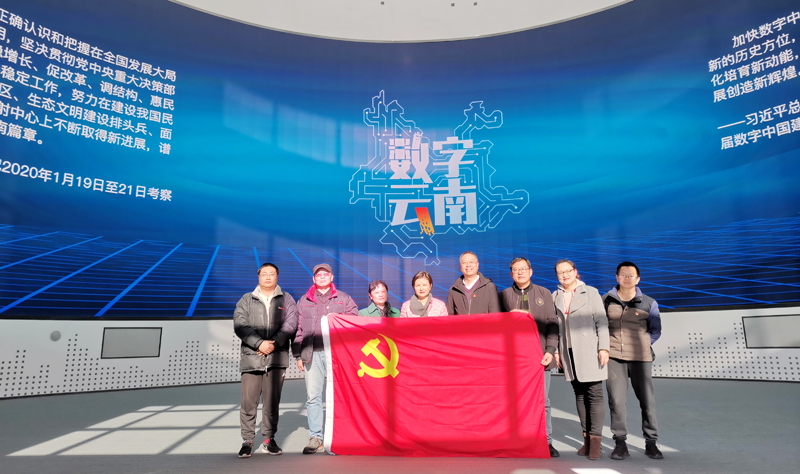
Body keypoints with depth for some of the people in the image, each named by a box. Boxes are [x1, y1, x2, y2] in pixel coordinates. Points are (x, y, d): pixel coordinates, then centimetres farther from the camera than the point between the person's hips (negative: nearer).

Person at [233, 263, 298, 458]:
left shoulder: (286, 299, 12)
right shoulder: (246, 300, 12)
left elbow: (290, 324, 0)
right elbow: (240, 325, -1)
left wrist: (273, 343, -13)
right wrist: (259, 343, -12)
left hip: (277, 357, 0)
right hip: (251, 356, 0)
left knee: (272, 401, 5)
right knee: (248, 401, 0)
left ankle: (269, 440, 18)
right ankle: (247, 441, 13)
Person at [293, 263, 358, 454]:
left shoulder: (344, 299, 13)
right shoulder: (303, 301, 17)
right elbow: (297, 329, 14)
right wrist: (298, 354, 8)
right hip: (312, 354, 2)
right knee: (312, 396, 2)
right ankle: (315, 438, 12)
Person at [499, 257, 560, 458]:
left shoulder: (544, 294, 9)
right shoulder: (504, 295, 9)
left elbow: (552, 324, 5)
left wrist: (550, 350, -4)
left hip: (539, 356, 0)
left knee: (543, 401, 5)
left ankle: (546, 442, 16)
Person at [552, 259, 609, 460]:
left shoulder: (590, 292, 3)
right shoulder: (555, 296, 11)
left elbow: (601, 321, -1)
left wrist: (603, 347, -9)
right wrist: (555, 350, 7)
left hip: (589, 351, -3)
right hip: (569, 352, 3)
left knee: (594, 394, -4)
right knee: (579, 394, 7)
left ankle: (596, 439, 1)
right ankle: (587, 438, 14)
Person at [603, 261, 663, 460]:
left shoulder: (649, 303, 7)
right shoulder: (606, 300, 7)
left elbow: (655, 330, 14)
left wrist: (641, 345, 3)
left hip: (640, 358, 0)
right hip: (613, 356, 0)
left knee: (647, 400, 4)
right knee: (616, 400, 0)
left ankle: (651, 442, 19)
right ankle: (620, 442, 10)